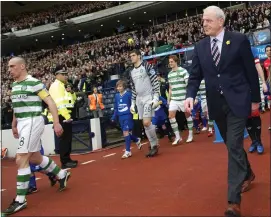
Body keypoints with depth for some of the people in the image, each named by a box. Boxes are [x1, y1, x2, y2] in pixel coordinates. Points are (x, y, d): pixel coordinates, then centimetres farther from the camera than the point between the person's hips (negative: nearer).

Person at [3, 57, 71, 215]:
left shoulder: (34, 83, -12)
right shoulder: (14, 85, 12)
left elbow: (51, 102, -13)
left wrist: (56, 123, -18)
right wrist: (14, 125, 24)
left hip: (32, 122, -9)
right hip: (22, 124, 9)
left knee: (21, 160, -9)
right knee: (35, 157, 16)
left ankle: (20, 200, 2)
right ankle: (62, 174, 37)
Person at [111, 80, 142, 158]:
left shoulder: (128, 94, -8)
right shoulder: (116, 96, 8)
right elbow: (115, 108, 14)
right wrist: (114, 117, 13)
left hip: (128, 116, -6)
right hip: (121, 117, 6)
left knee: (126, 132, -12)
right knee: (126, 133, 12)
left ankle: (128, 151, -5)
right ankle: (137, 140, 40)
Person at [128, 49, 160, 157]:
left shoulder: (146, 66, -4)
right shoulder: (131, 72, 15)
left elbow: (155, 82, -8)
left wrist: (156, 97, -16)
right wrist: (132, 103, 14)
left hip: (148, 97, -6)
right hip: (139, 99, 6)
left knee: (147, 122, -16)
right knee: (145, 125, 4)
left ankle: (154, 145, 1)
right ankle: (154, 146, 13)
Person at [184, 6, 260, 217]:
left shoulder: (239, 40, -5)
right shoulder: (200, 47, 5)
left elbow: (251, 71, -1)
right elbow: (195, 75, 4)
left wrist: (255, 99, 1)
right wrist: (190, 95, -14)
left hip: (237, 101, -4)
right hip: (216, 104, 4)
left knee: (234, 147, -9)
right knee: (232, 145, 18)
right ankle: (248, 173, 46)